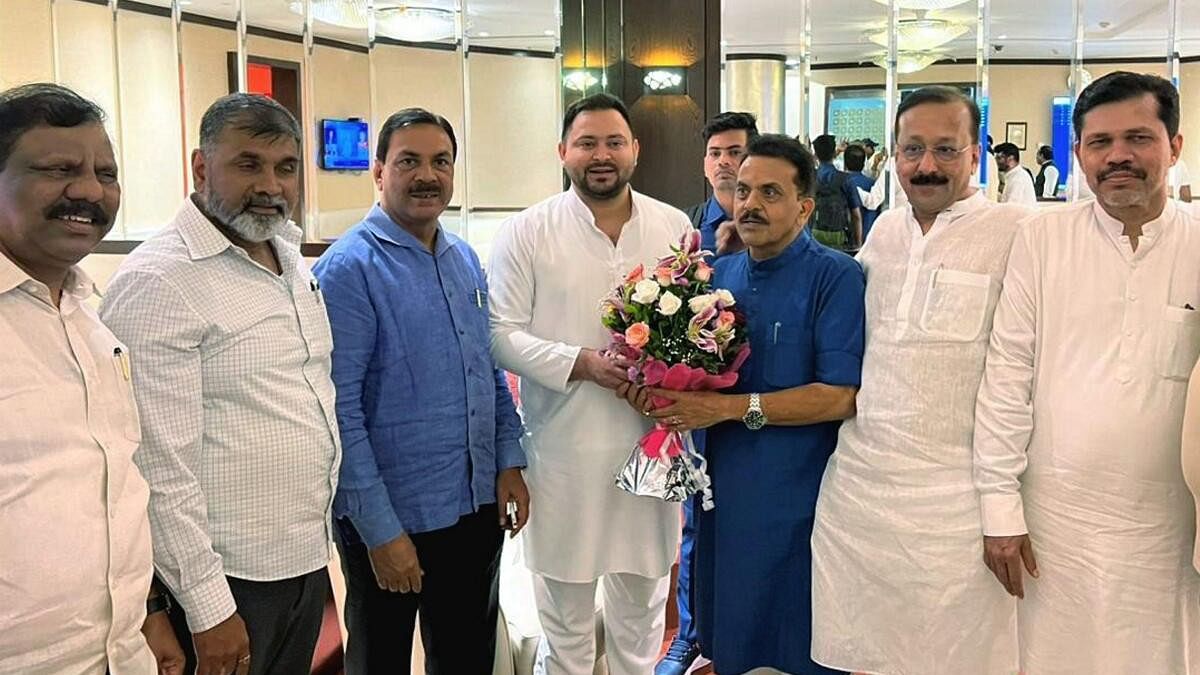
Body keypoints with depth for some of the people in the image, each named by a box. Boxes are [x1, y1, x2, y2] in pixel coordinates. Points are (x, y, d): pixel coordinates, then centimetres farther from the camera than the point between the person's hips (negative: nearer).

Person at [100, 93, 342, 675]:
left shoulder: (293, 261, 9)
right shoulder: (158, 281, -16)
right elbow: (160, 465, -20)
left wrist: (320, 538, 16)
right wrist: (208, 609, -18)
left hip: (307, 561, 8)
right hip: (228, 581, -8)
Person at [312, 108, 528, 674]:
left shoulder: (466, 260, 7)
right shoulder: (349, 269, -15)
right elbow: (339, 410, -18)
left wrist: (509, 461, 4)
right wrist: (380, 530, -19)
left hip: (479, 503, 6)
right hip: (390, 519, -6)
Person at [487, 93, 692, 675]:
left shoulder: (675, 227, 5)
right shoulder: (526, 232, -4)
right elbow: (503, 334, -7)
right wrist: (581, 363, -19)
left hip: (652, 445, 3)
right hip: (563, 451, -2)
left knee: (641, 610, 19)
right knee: (565, 616, 14)